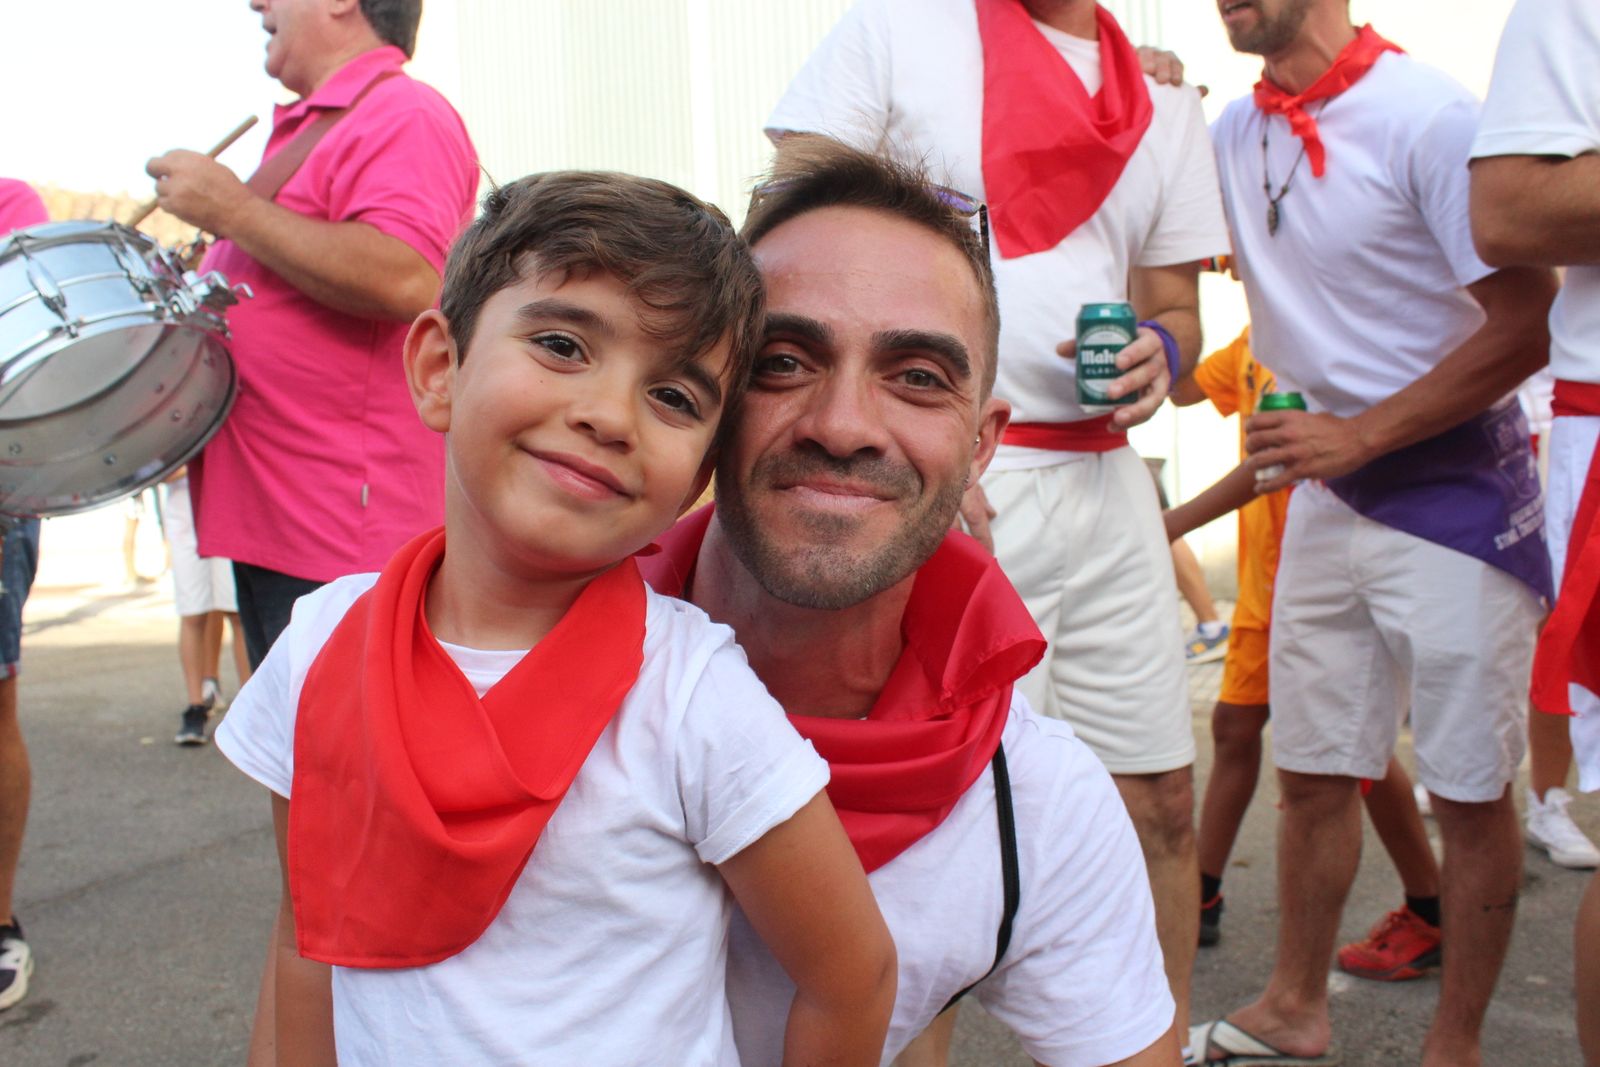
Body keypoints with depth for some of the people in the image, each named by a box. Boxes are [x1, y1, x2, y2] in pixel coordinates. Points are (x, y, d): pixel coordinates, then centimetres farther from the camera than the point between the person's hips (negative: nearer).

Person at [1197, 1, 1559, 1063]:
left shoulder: (1430, 116, -16)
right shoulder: (1232, 136, 4)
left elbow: (1529, 327, -17)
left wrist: (1358, 434, -19)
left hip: (1455, 483, -6)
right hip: (1325, 486, 6)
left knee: (1470, 788, 4)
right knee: (1312, 771, 14)